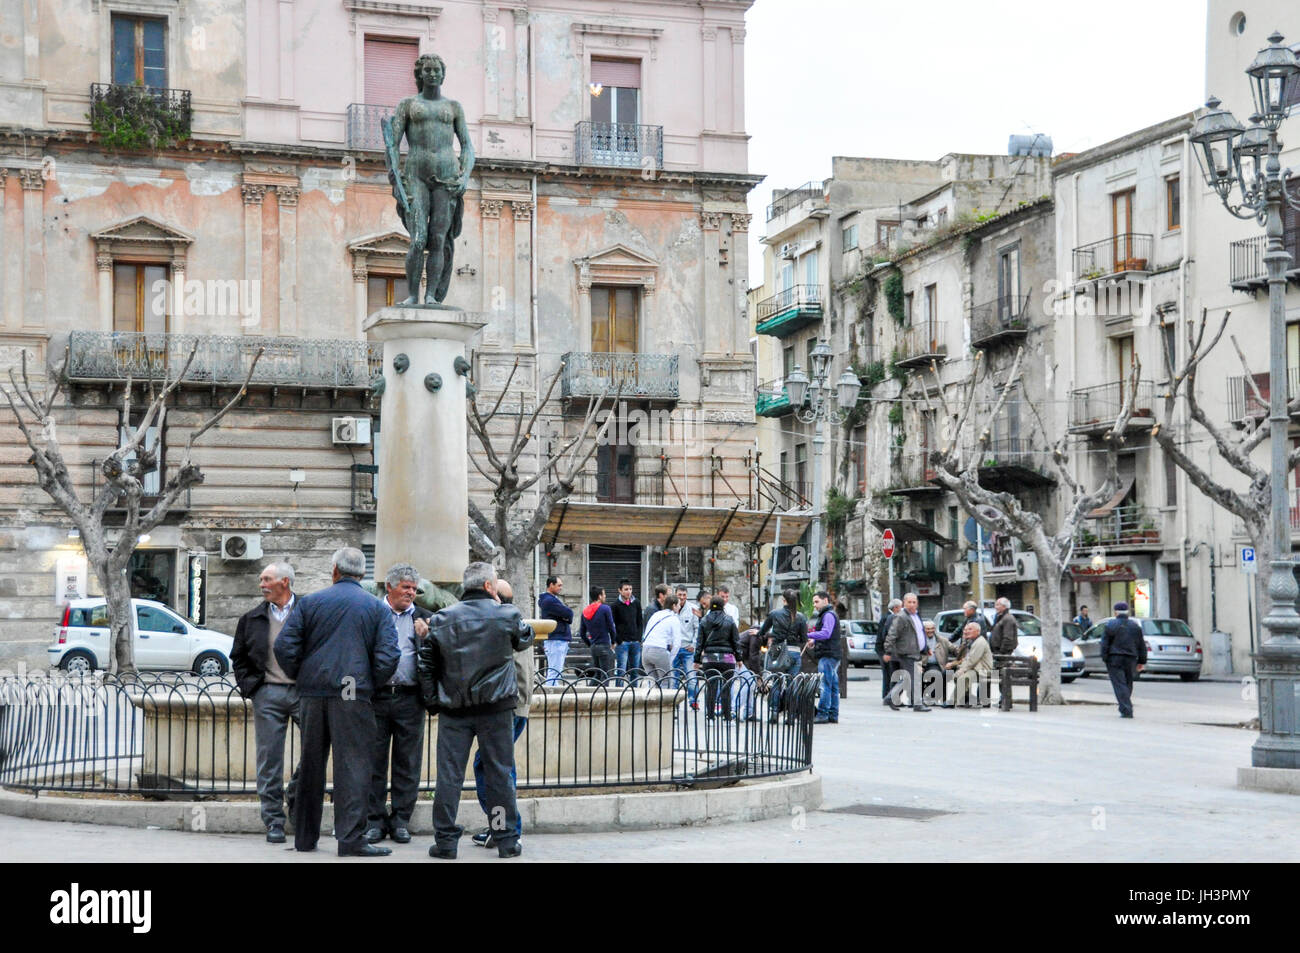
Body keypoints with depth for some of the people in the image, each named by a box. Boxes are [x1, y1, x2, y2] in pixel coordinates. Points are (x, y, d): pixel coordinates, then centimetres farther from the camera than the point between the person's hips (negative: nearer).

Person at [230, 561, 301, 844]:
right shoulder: (252, 619, 10)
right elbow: (238, 658, 17)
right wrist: (250, 686, 5)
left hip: (304, 691, -1)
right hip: (268, 695, 2)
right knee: (269, 758, 1)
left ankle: (295, 795, 17)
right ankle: (274, 820, 7)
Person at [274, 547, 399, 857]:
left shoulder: (309, 602, 7)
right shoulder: (378, 608, 5)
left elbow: (284, 646, 0)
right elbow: (388, 656, -5)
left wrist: (300, 678, 13)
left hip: (312, 693, 2)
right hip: (354, 696, -2)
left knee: (311, 765, 12)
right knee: (353, 765, -2)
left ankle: (305, 836, 19)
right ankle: (351, 839, -8)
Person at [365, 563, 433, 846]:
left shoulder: (423, 618, 11)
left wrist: (424, 637, -8)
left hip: (410, 698, 2)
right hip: (376, 696, -1)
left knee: (407, 762, 5)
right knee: (374, 760, 3)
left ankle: (401, 820, 13)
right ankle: (376, 820, 11)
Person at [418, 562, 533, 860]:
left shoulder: (442, 619, 2)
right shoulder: (507, 615, -2)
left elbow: (426, 664, 3)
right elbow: (525, 639, 18)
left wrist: (431, 702, 10)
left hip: (453, 711, 1)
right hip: (496, 709, -1)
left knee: (449, 775, 4)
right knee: (499, 774, 7)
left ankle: (445, 841, 4)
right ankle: (506, 840, 12)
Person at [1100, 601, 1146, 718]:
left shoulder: (1110, 625, -3)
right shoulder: (1135, 626, 9)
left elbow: (1104, 644, -6)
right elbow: (1141, 646, 11)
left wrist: (1105, 660, -4)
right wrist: (1142, 661, 15)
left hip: (1114, 660, -4)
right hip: (1130, 659, 4)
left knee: (1120, 685, -6)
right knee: (1128, 685, 15)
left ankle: (1126, 710, -16)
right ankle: (1126, 709, 20)